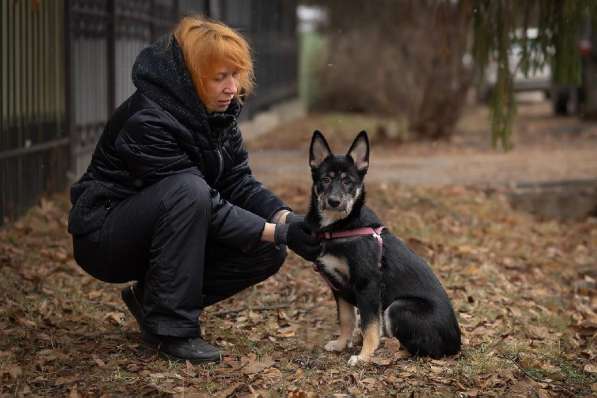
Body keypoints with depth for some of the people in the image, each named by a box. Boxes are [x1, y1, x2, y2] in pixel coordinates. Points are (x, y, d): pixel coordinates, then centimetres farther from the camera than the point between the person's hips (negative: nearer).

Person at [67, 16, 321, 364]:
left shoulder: (219, 111, -4)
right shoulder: (146, 122, -28)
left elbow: (240, 184, -4)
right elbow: (205, 203, -28)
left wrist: (286, 218, -22)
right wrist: (279, 233, -30)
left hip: (162, 232, 8)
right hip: (104, 237, -7)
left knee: (268, 252, -9)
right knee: (188, 190, -35)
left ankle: (151, 296, 6)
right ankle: (169, 327, -23)